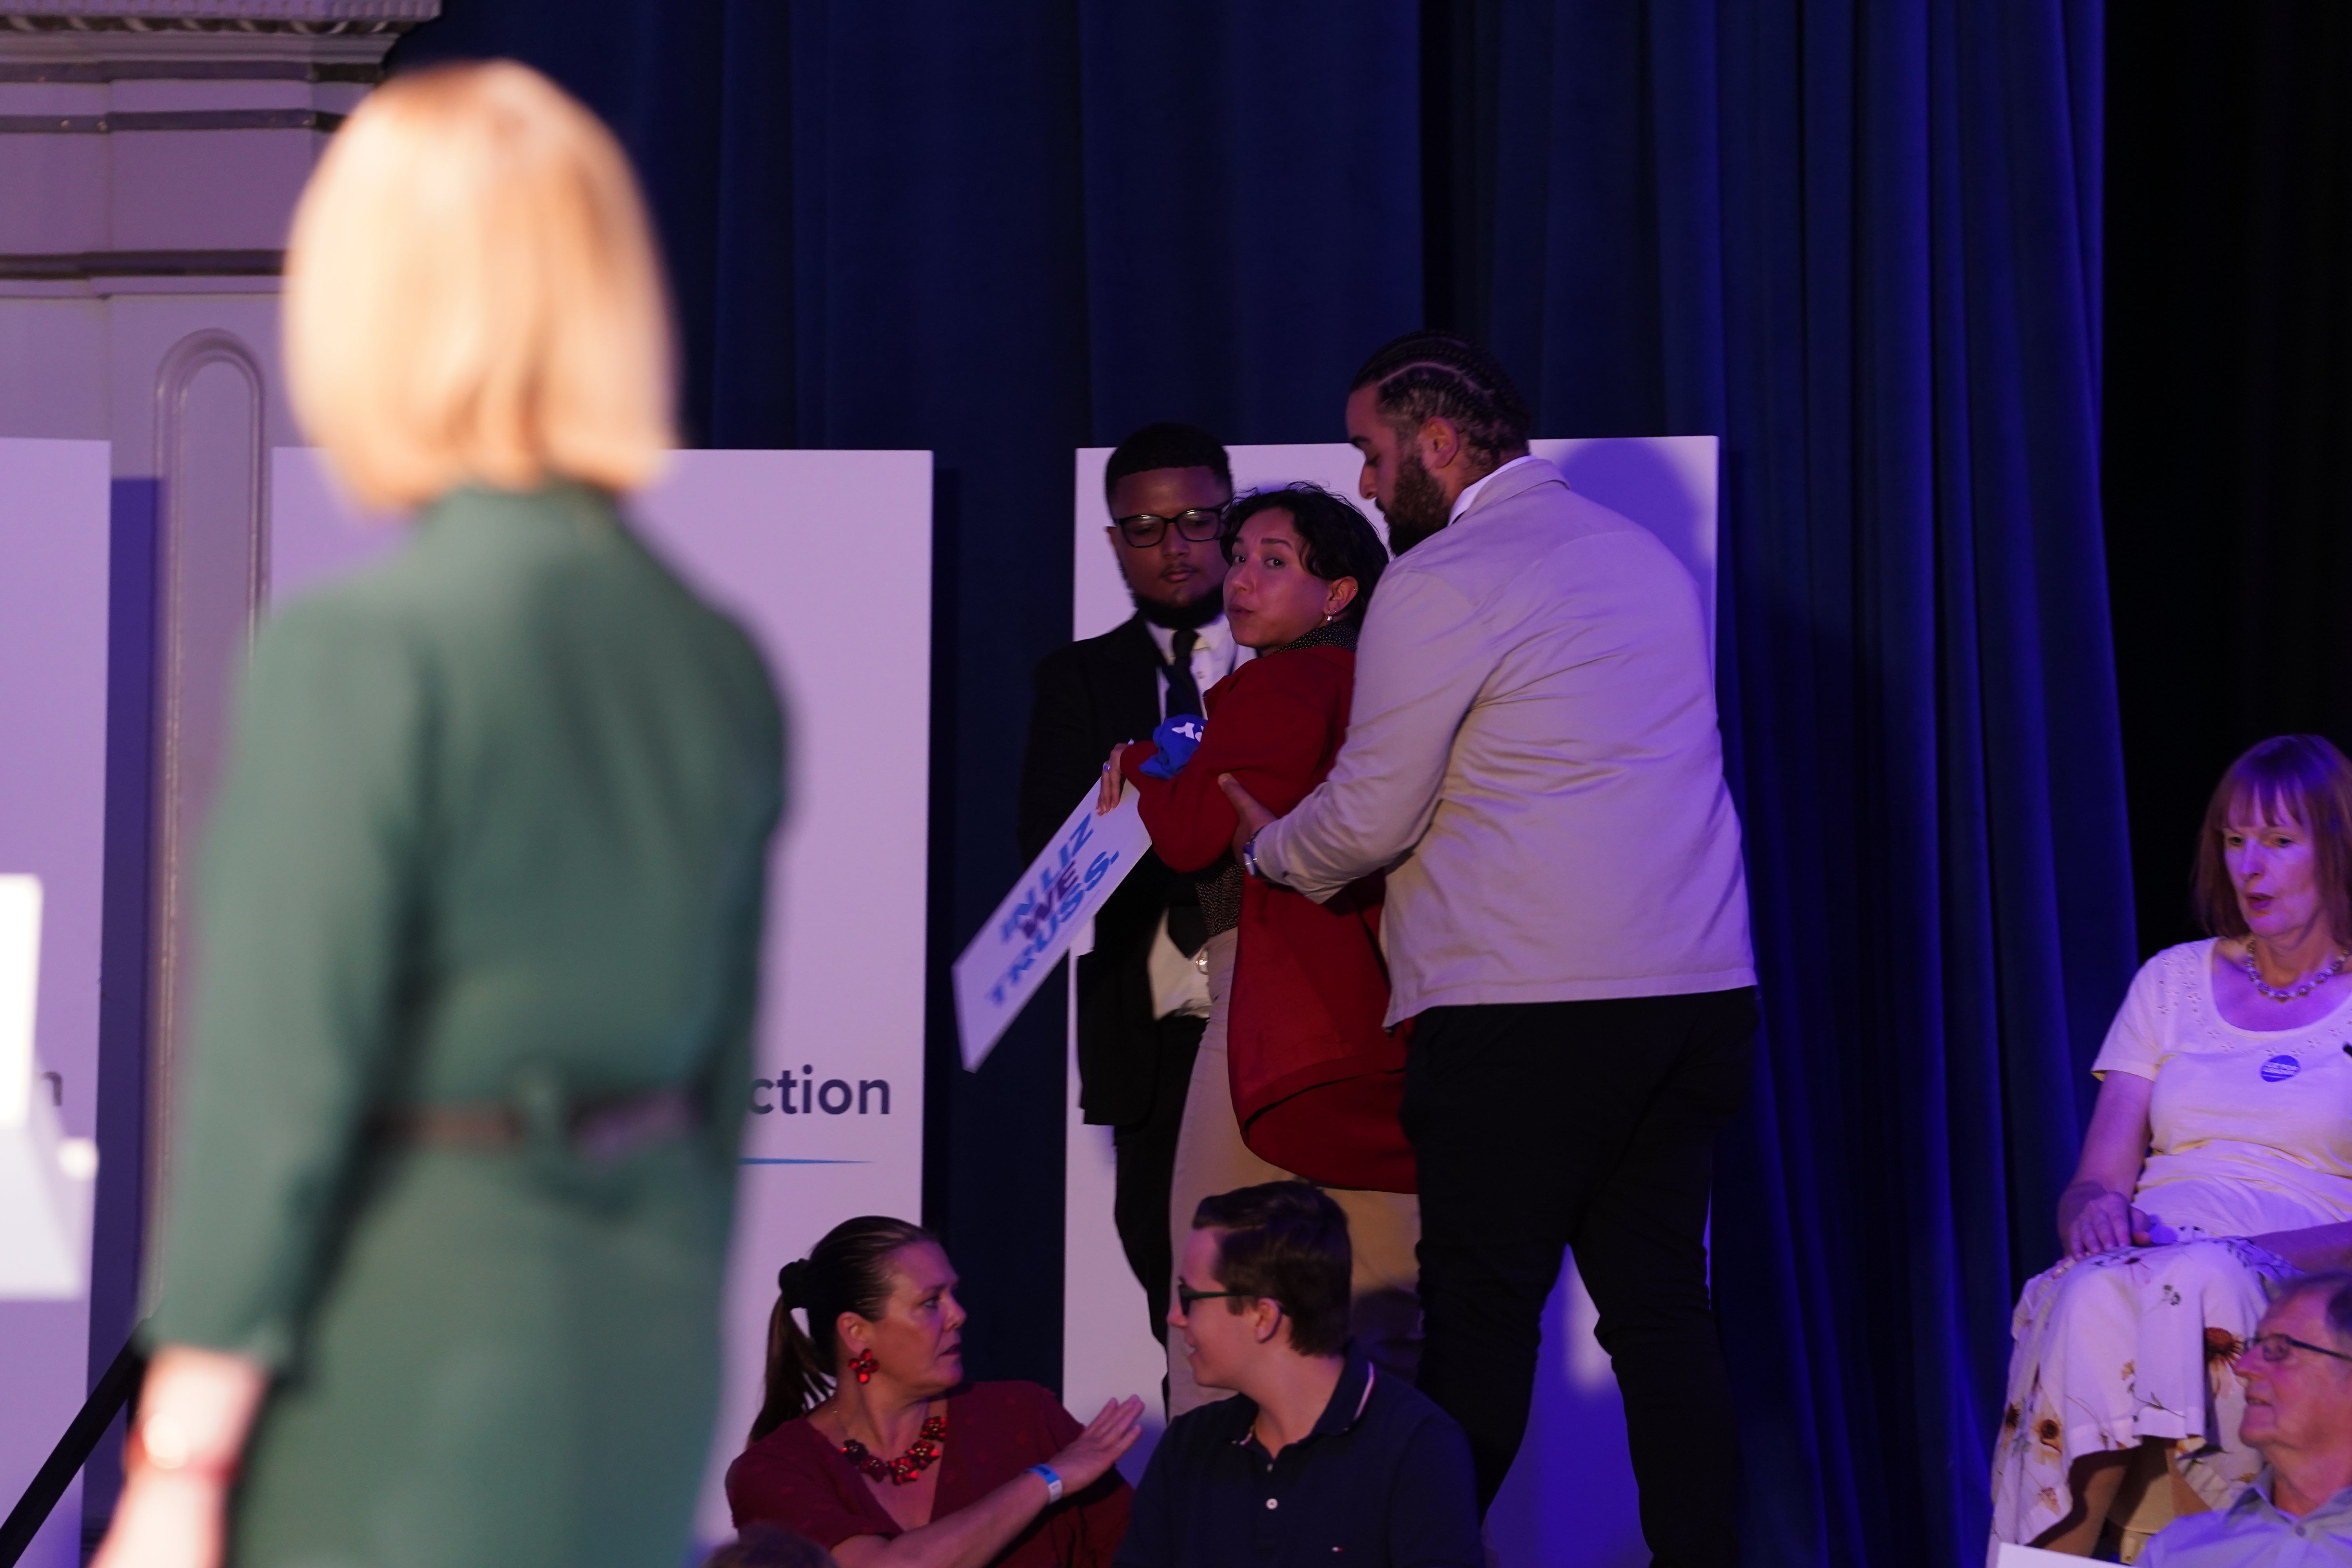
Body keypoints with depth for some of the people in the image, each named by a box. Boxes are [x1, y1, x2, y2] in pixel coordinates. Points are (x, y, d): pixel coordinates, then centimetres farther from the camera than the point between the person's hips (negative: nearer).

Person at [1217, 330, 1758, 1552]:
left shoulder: (1441, 583, -6)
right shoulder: (1644, 558, 18)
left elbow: (1371, 817, -5)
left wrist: (1269, 848, 16)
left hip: (1526, 1005, -7)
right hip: (1699, 991, 7)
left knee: (1481, 1314, -4)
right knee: (1662, 1303, 8)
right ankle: (1701, 1550, 5)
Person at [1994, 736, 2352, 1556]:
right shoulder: (2174, 981, 21)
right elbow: (2092, 1184, 16)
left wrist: (2252, 1253, -18)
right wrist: (2093, 1211, -10)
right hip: (2136, 1264, 3)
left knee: (2200, 1286, -40)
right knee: (2094, 1297, -37)